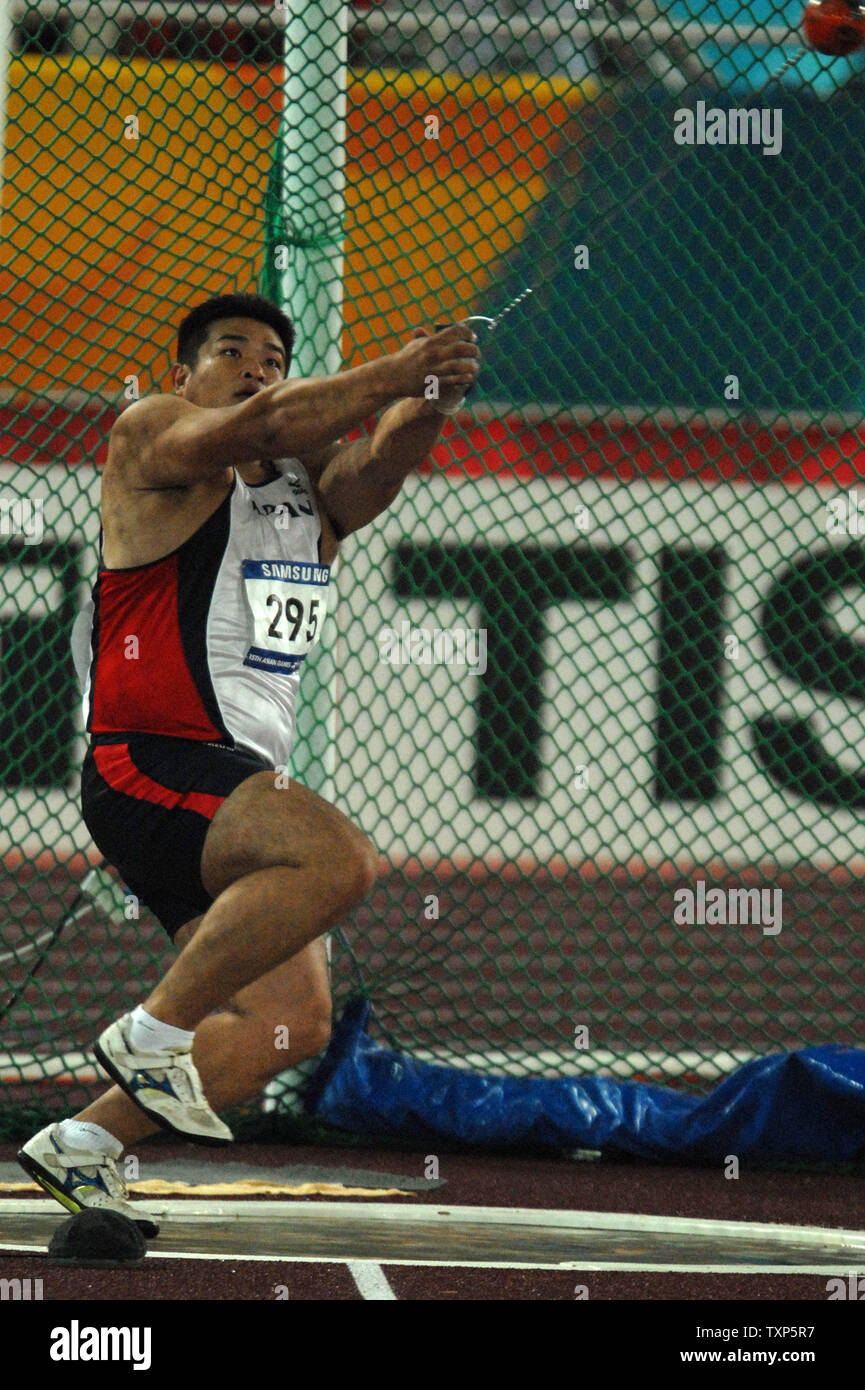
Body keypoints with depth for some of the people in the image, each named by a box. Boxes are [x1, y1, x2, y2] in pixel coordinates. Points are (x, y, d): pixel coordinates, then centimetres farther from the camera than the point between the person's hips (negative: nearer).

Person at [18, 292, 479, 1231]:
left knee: (293, 1023, -1)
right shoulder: (149, 435, 1)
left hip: (241, 783, 8)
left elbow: (379, 464, -3)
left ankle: (84, 1144, 8)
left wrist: (428, 403, -24)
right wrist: (390, 375, -29)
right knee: (338, 859, -30)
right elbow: (254, 426, -20)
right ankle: (152, 1035, -21)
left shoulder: (312, 485, 19)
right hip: (149, 764, -8)